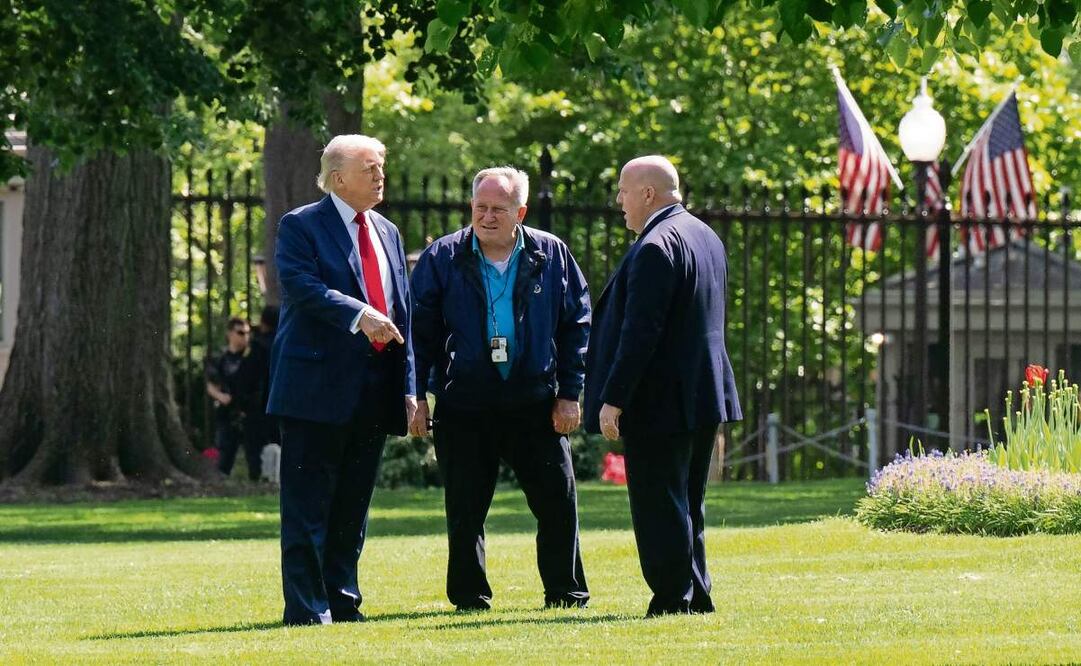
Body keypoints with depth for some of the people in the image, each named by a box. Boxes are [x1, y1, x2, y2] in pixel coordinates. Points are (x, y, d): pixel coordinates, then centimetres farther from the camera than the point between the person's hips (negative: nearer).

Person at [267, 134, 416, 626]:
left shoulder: (387, 233, 18)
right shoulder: (301, 226, -2)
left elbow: (402, 314, 18)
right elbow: (303, 286, -19)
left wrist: (407, 388, 12)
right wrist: (359, 314, -31)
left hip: (374, 395, 7)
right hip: (317, 390, -7)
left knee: (353, 506, 10)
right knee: (308, 507, -5)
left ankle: (342, 600, 17)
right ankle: (306, 608, -3)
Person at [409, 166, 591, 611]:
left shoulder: (551, 255, 4)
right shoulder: (442, 259, 2)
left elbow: (577, 325, 7)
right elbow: (419, 332, 3)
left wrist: (570, 393, 1)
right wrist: (417, 395, -3)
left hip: (535, 403, 1)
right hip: (464, 405, -1)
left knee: (558, 502, 1)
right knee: (465, 509, 3)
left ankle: (566, 593, 12)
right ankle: (470, 598, 13)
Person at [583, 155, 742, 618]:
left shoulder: (655, 247, -18)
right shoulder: (707, 238, 13)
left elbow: (640, 333, -23)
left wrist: (613, 400, -20)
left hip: (659, 401, -10)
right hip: (704, 395, 10)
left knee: (659, 506, -4)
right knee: (688, 503, 16)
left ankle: (673, 597, -3)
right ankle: (696, 594, 19)